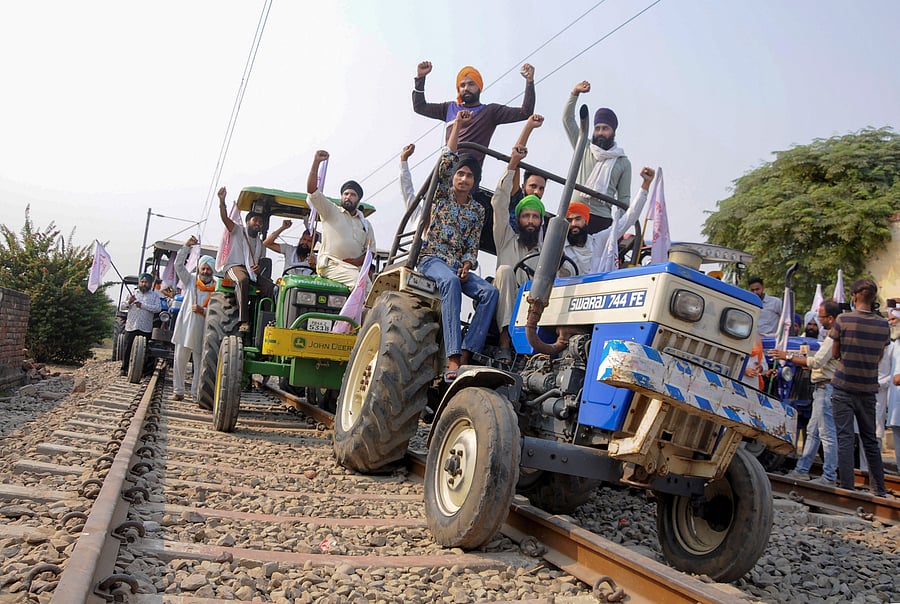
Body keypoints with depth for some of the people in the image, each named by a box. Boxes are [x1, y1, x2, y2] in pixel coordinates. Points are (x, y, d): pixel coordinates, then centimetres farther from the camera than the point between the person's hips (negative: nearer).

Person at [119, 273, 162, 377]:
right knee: (127, 348, 3)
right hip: (131, 326, 2)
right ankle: (123, 368, 12)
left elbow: (158, 308, -8)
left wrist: (143, 305, -14)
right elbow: (122, 307, 13)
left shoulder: (155, 295, 7)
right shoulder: (133, 293, 15)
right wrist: (129, 302, -8)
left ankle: (143, 370, 11)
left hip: (146, 328, -2)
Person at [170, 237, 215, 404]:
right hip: (184, 328, 2)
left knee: (200, 364, 1)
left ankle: (196, 393, 9)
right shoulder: (190, 280, 10)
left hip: (201, 332, -2)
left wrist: (203, 311, -20)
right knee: (179, 361, 7)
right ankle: (178, 391, 17)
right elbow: (178, 265, 2)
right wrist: (186, 246, -6)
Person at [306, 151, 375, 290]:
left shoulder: (366, 224, 24)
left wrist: (359, 261, -2)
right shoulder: (330, 211, 13)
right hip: (332, 264, -5)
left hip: (356, 267, 5)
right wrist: (316, 162, -8)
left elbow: (370, 250, 20)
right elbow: (311, 190, 1)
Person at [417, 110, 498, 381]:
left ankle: (466, 354, -29)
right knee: (451, 281, -38)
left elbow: (473, 246, 10)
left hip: (459, 264, 4)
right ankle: (453, 359, -45)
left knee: (490, 291, -24)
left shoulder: (478, 210, 16)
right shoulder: (443, 194, 11)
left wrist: (467, 265, -11)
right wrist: (457, 126, -3)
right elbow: (446, 163, -3)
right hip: (432, 258, -4)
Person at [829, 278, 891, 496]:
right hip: (868, 389, 4)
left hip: (844, 387, -4)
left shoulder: (843, 320, -11)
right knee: (870, 439, 15)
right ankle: (880, 489, 23)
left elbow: (835, 353, -2)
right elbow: (879, 356, 11)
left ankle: (847, 488, -1)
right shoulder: (883, 325, 1)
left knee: (845, 438, -1)